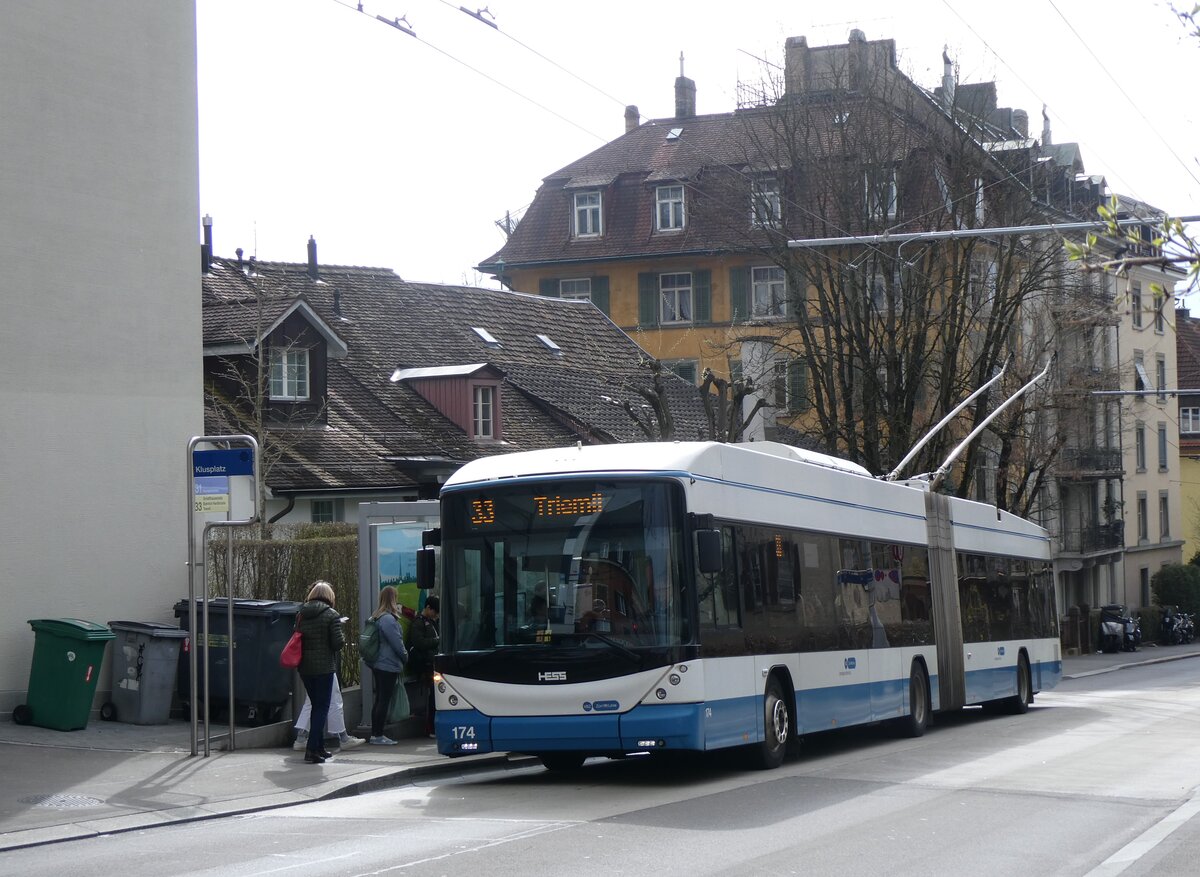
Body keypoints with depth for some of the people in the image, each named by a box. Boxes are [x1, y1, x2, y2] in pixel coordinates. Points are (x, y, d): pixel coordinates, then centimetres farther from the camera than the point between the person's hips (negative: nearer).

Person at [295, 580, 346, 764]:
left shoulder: (301, 615, 6)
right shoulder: (331, 615, -9)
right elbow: (338, 643, -13)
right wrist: (343, 637, 7)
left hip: (304, 667, 6)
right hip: (324, 667, -5)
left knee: (316, 706, 19)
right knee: (322, 708, -1)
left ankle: (319, 747, 24)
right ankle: (312, 750, -10)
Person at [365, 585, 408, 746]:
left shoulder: (376, 618, 12)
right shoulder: (388, 619, -18)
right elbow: (397, 642, -16)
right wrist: (405, 657, 1)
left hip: (377, 664, 10)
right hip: (389, 665, -10)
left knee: (379, 699, 13)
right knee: (384, 700, -5)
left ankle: (374, 734, 17)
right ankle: (378, 735, -3)